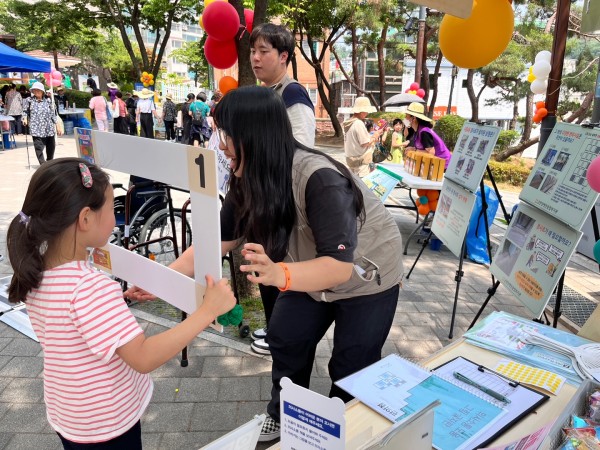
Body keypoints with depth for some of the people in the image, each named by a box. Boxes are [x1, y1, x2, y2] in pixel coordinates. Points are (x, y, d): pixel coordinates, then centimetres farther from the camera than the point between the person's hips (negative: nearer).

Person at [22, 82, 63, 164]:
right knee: (39, 148, -10)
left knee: (51, 147, 11)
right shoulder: (29, 100, 5)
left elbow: (53, 115, 11)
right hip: (36, 129, -2)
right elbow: (25, 112, 11)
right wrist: (25, 119, -10)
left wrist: (57, 128, 9)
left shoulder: (48, 101, 8)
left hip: (49, 129, 2)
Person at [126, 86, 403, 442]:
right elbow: (220, 237, -9)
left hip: (367, 276, -6)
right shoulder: (250, 179, -16)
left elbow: (340, 265, -43)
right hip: (314, 271, 6)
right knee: (285, 341, 10)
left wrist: (278, 275, -60)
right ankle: (283, 416, 35)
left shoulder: (320, 180, -39)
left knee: (352, 368, 4)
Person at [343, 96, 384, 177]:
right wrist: (374, 136, -2)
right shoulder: (359, 123, -19)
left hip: (351, 159, 9)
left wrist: (372, 137, 10)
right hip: (361, 161, -9)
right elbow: (365, 143, -19)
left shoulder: (348, 123, 8)